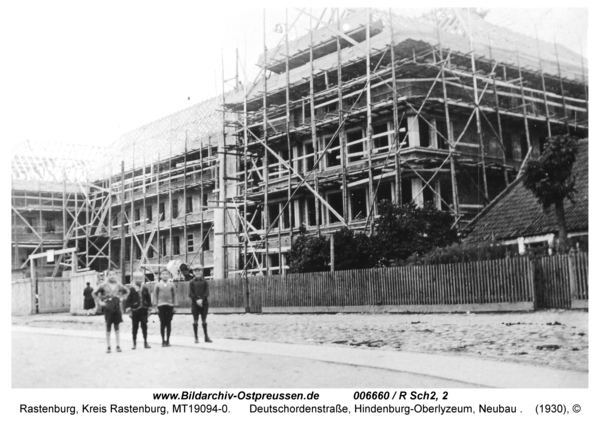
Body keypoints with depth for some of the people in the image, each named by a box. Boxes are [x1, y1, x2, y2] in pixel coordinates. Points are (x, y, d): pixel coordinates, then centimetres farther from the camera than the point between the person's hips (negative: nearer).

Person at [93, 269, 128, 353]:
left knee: (117, 326, 6)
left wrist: (120, 297, 10)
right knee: (108, 326, 2)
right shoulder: (104, 285, -4)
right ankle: (108, 346, 7)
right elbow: (95, 293, 2)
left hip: (117, 306, 2)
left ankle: (118, 345, 10)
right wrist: (100, 302, -2)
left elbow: (125, 291, 22)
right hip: (108, 307, -2)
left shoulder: (118, 285, 4)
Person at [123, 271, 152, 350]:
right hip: (135, 311, -2)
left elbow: (149, 299, 13)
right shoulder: (132, 289, -3)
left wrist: (149, 308, 9)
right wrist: (128, 310, -8)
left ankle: (145, 342, 9)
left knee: (144, 326, 2)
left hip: (144, 311, 2)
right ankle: (134, 343, 12)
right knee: (134, 327, 4)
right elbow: (127, 300, -3)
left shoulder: (145, 289, 7)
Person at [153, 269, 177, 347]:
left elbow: (174, 295, 9)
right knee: (163, 323, -2)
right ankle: (163, 341, 4)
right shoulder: (158, 285, 4)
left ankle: (168, 340, 11)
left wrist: (174, 305, 4)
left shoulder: (171, 284, 6)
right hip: (161, 305, -1)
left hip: (170, 305, 1)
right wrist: (155, 305, -1)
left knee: (168, 323, 3)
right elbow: (155, 296, 6)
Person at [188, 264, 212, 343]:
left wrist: (202, 299, -15)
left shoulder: (205, 282, 6)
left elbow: (206, 292, -1)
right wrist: (197, 300, -14)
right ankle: (196, 337, 5)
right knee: (195, 320, 1)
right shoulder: (192, 282, 4)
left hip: (204, 303, 1)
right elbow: (191, 293, -1)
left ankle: (206, 337, 6)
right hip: (195, 303, -1)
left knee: (204, 320, 4)